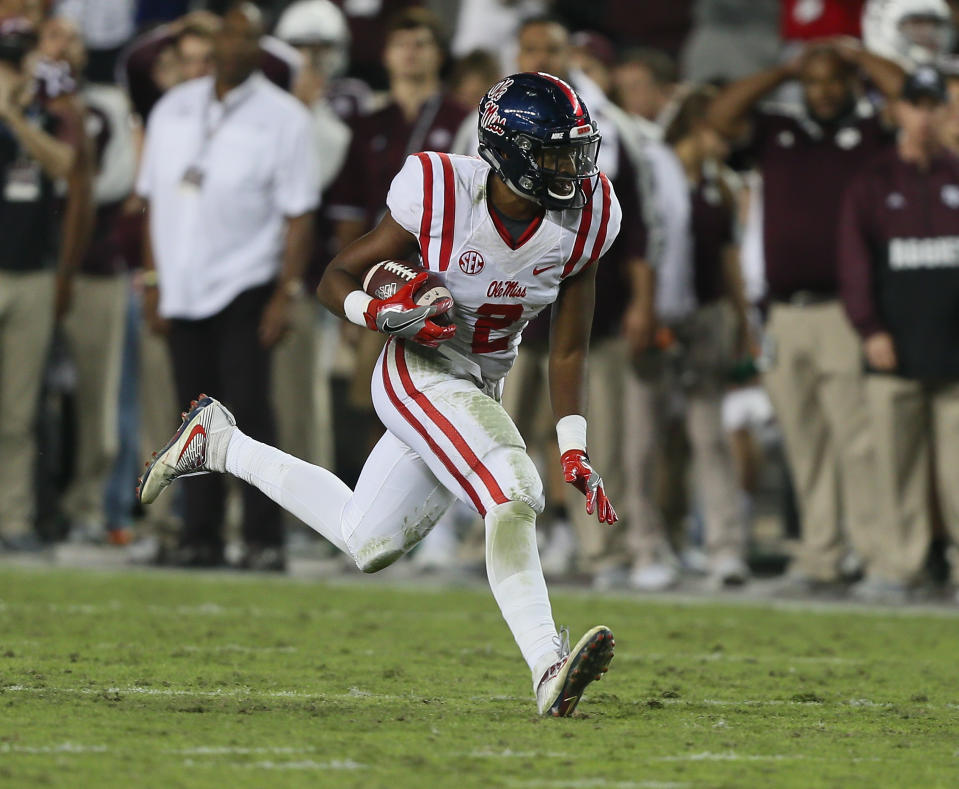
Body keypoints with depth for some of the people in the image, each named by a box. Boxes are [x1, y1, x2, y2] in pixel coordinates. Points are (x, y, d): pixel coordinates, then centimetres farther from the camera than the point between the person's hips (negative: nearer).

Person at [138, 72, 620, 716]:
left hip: (485, 387, 7)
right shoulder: (441, 197, -21)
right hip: (421, 372, -7)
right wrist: (382, 314, -29)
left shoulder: (585, 219, -9)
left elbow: (569, 350, 1)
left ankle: (218, 443, 28)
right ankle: (549, 671, -33)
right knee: (514, 495, -29)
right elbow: (336, 281, -9)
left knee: (368, 544, 12)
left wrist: (575, 452, -7)